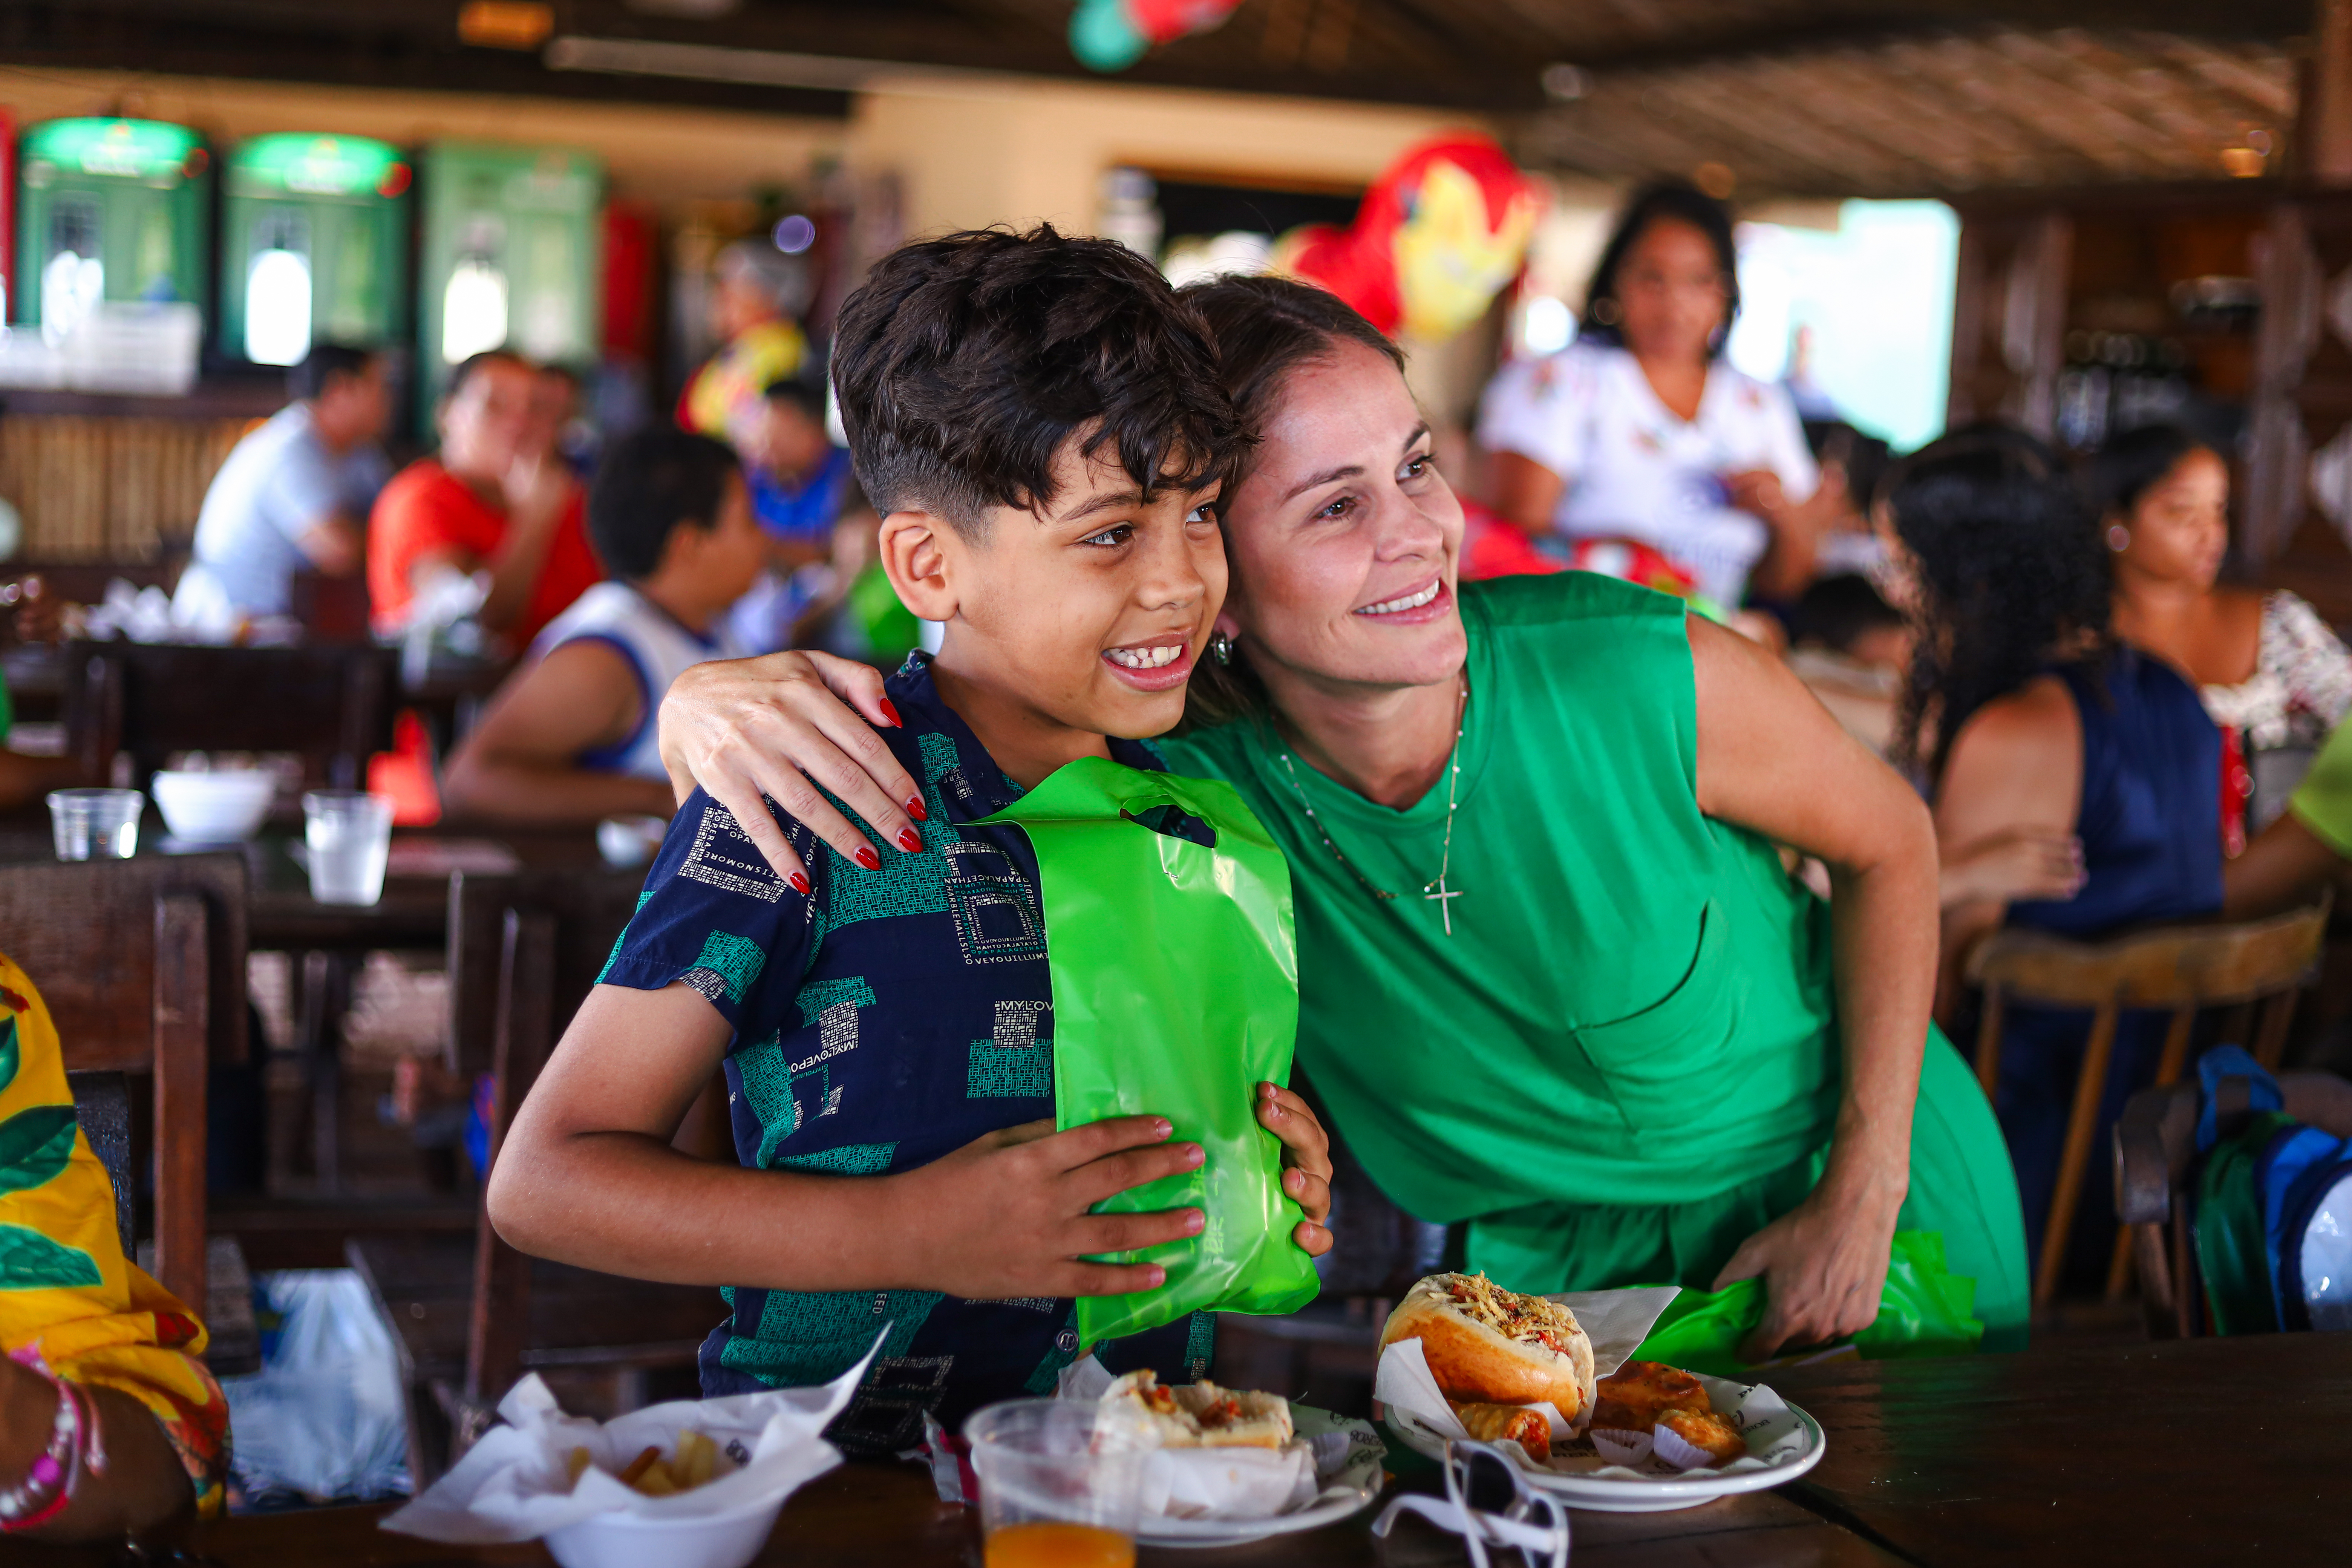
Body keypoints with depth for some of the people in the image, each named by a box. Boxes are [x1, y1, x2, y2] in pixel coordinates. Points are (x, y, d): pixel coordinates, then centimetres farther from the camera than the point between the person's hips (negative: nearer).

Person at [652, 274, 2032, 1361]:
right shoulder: (1183, 775, -25)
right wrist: (713, 695, -44)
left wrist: (1862, 1198, -13)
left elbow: (1890, 842, -10)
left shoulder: (1648, 680, -28)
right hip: (1553, 1275, 1)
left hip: (1859, 1189, 0)